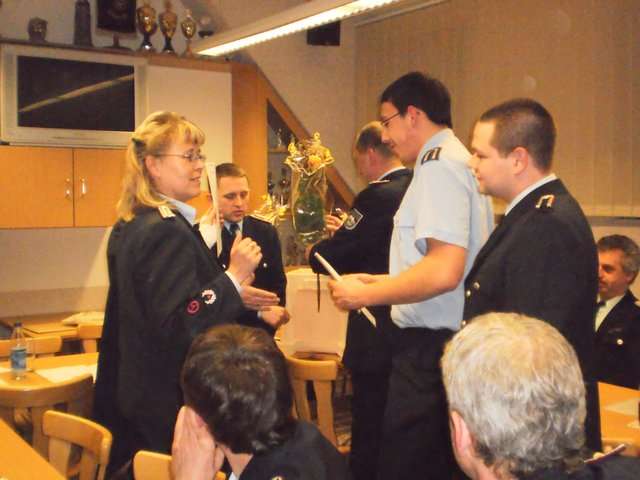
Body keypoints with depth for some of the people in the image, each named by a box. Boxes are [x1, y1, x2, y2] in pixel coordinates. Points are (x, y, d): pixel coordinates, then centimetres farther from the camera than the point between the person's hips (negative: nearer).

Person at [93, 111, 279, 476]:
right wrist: (234, 276, -24)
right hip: (174, 404, -10)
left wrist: (232, 295, 11)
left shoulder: (131, 226, 9)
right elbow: (180, 327, -27)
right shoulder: (169, 231, -21)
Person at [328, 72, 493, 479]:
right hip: (452, 341, 10)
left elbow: (444, 271, -26)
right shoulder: (457, 160, 16)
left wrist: (365, 295, -13)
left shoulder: (438, 163, -14)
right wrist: (381, 281, 17)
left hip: (431, 348, -10)